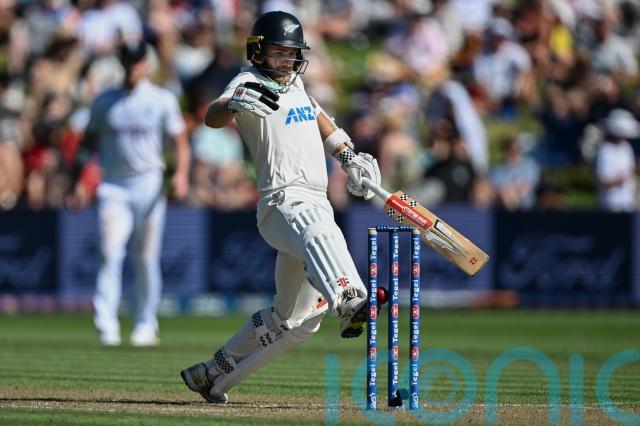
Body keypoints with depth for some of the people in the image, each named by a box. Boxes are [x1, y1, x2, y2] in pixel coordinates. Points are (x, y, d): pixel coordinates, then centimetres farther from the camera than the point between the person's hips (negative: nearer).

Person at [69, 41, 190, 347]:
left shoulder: (162, 100, 5)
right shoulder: (104, 101, 11)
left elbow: (180, 140, 2)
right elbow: (89, 142, 15)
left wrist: (181, 173, -16)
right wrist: (78, 181, 5)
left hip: (149, 186, -1)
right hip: (113, 187, 1)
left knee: (147, 258, 3)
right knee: (110, 253, -13)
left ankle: (146, 326, 14)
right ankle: (106, 326, -17)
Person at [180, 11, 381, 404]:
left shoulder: (294, 83, 19)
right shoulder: (250, 82, -4)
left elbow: (316, 115, 40)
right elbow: (212, 117, -24)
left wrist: (349, 156, 30)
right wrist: (235, 104, -46)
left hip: (316, 204, 8)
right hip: (284, 201, -8)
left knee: (293, 319, 9)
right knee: (321, 234, -43)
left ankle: (212, 375, 21)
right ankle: (350, 301, -72)